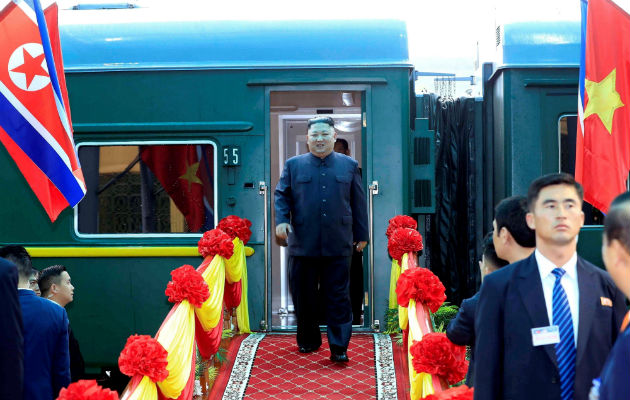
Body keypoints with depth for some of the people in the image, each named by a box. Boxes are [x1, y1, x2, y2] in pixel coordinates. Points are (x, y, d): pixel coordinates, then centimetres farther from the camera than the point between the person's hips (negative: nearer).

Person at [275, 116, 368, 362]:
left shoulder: (349, 165, 11)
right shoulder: (294, 165, 10)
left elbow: (358, 202, 12)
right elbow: (282, 195, 9)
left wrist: (361, 235, 10)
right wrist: (281, 220, -9)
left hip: (338, 245, -1)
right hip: (302, 244, 1)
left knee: (338, 297, -2)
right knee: (303, 297, 7)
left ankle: (339, 347, 1)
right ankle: (308, 341, 23)